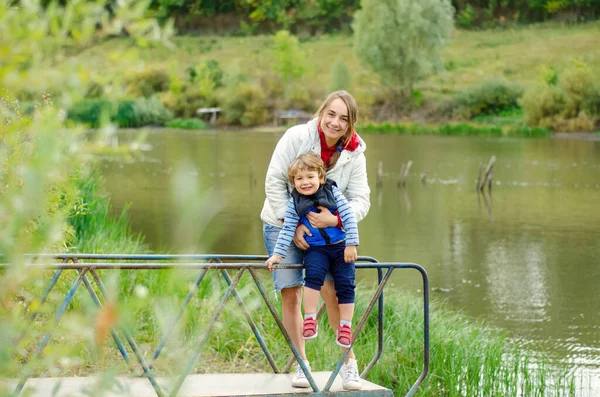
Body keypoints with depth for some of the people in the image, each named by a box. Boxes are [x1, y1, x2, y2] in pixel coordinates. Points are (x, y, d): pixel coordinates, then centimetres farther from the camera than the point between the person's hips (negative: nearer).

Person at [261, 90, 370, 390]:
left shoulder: (354, 155, -8)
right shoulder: (297, 137, -16)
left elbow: (361, 201, -11)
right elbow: (274, 183, -15)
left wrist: (335, 219, -31)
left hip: (324, 227, 1)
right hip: (282, 224, -1)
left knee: (331, 289, -14)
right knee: (290, 293, -6)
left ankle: (349, 362, -3)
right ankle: (301, 364, 7)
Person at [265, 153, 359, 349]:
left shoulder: (333, 192, -4)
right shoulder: (294, 203, -2)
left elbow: (349, 217, -4)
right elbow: (287, 229, -1)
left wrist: (351, 245, -8)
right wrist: (278, 254, -8)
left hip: (340, 247, 1)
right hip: (316, 249, -1)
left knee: (345, 284, -9)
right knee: (314, 274, -29)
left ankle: (345, 327, 2)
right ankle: (310, 319, -22)